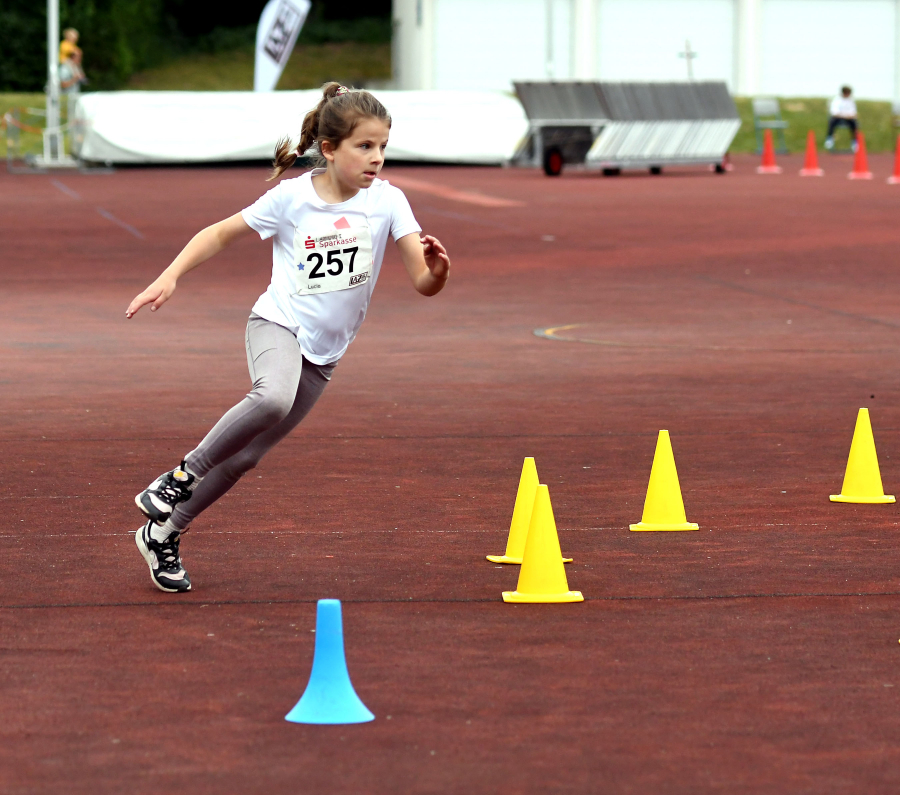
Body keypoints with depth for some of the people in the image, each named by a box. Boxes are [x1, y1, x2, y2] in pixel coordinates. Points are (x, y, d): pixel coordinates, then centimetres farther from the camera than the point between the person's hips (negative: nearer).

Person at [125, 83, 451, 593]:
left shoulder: (387, 201, -7)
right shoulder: (290, 198, -10)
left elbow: (424, 284, -12)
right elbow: (221, 235, 4)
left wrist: (437, 270, -35)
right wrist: (170, 277, -6)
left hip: (323, 354, 3)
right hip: (279, 325, -3)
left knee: (246, 455, 6)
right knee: (273, 398, -37)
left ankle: (163, 534, 24)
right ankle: (184, 474, -17)